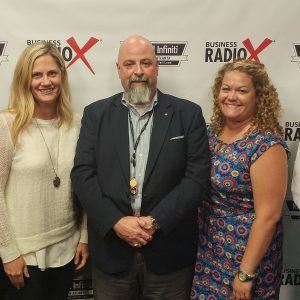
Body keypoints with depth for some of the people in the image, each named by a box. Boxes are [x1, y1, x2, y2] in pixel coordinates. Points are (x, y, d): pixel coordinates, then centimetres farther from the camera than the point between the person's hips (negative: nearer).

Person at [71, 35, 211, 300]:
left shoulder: (188, 114, -1)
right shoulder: (96, 114, 3)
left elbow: (198, 176, -7)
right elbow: (82, 174, -3)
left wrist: (156, 221, -15)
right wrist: (116, 222, -14)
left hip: (169, 253, 0)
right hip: (111, 248, 1)